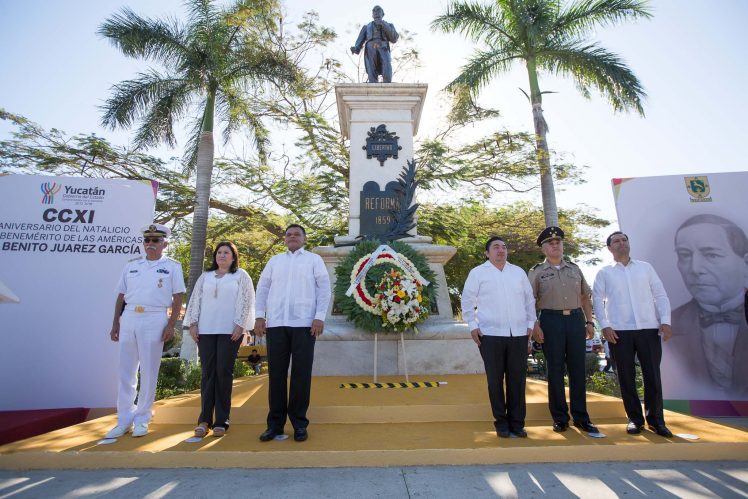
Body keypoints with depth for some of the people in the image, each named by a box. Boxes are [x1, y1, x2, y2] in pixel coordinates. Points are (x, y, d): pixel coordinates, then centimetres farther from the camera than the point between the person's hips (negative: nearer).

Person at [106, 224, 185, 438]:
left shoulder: (172, 266, 2)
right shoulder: (131, 265, 14)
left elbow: (178, 298, -2)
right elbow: (121, 296, 16)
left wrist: (171, 325, -10)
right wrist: (115, 323, 10)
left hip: (154, 320, -4)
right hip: (129, 318, 4)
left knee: (149, 372, 3)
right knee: (126, 371, 8)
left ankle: (142, 419, 15)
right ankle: (124, 420, 20)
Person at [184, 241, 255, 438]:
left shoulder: (241, 276, 6)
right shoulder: (205, 276, 17)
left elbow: (246, 301, -2)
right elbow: (196, 300, 13)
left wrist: (240, 325, -10)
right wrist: (193, 323, 3)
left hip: (230, 331, -3)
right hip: (206, 331, 3)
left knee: (224, 373, -1)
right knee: (207, 373, 3)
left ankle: (221, 421, 6)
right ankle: (204, 419, 11)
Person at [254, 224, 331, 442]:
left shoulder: (314, 259, 8)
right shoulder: (275, 261, 17)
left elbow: (324, 288, 1)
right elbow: (262, 288, 13)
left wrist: (320, 317, -8)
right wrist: (260, 316, 3)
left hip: (304, 324, -2)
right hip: (276, 324, 3)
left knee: (301, 373, 2)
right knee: (276, 373, 6)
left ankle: (299, 423, 14)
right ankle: (275, 423, 17)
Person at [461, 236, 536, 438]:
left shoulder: (519, 272, 14)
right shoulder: (478, 273, 2)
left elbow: (529, 300, 18)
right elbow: (467, 301, 4)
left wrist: (530, 324, 13)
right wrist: (473, 326, -1)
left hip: (519, 335, 3)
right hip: (490, 335, -3)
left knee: (517, 380, 7)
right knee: (495, 380, 5)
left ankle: (517, 422, 20)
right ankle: (501, 423, 19)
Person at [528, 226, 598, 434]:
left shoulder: (574, 269, 14)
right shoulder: (537, 272, 3)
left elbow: (585, 297, 17)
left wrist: (589, 322, 10)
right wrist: (535, 325, -11)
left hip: (576, 319, 3)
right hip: (551, 321, -3)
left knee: (577, 369, 7)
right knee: (555, 370, 3)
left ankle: (581, 417, 20)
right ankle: (560, 418, 15)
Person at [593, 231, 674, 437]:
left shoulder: (645, 267, 13)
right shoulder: (604, 272, 8)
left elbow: (660, 295, 9)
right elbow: (597, 300, 4)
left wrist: (665, 321, -2)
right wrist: (605, 325, -6)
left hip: (649, 328, 1)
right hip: (620, 331, -1)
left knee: (653, 375, 3)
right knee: (626, 376, 5)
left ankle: (656, 419, 17)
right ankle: (635, 418, 17)